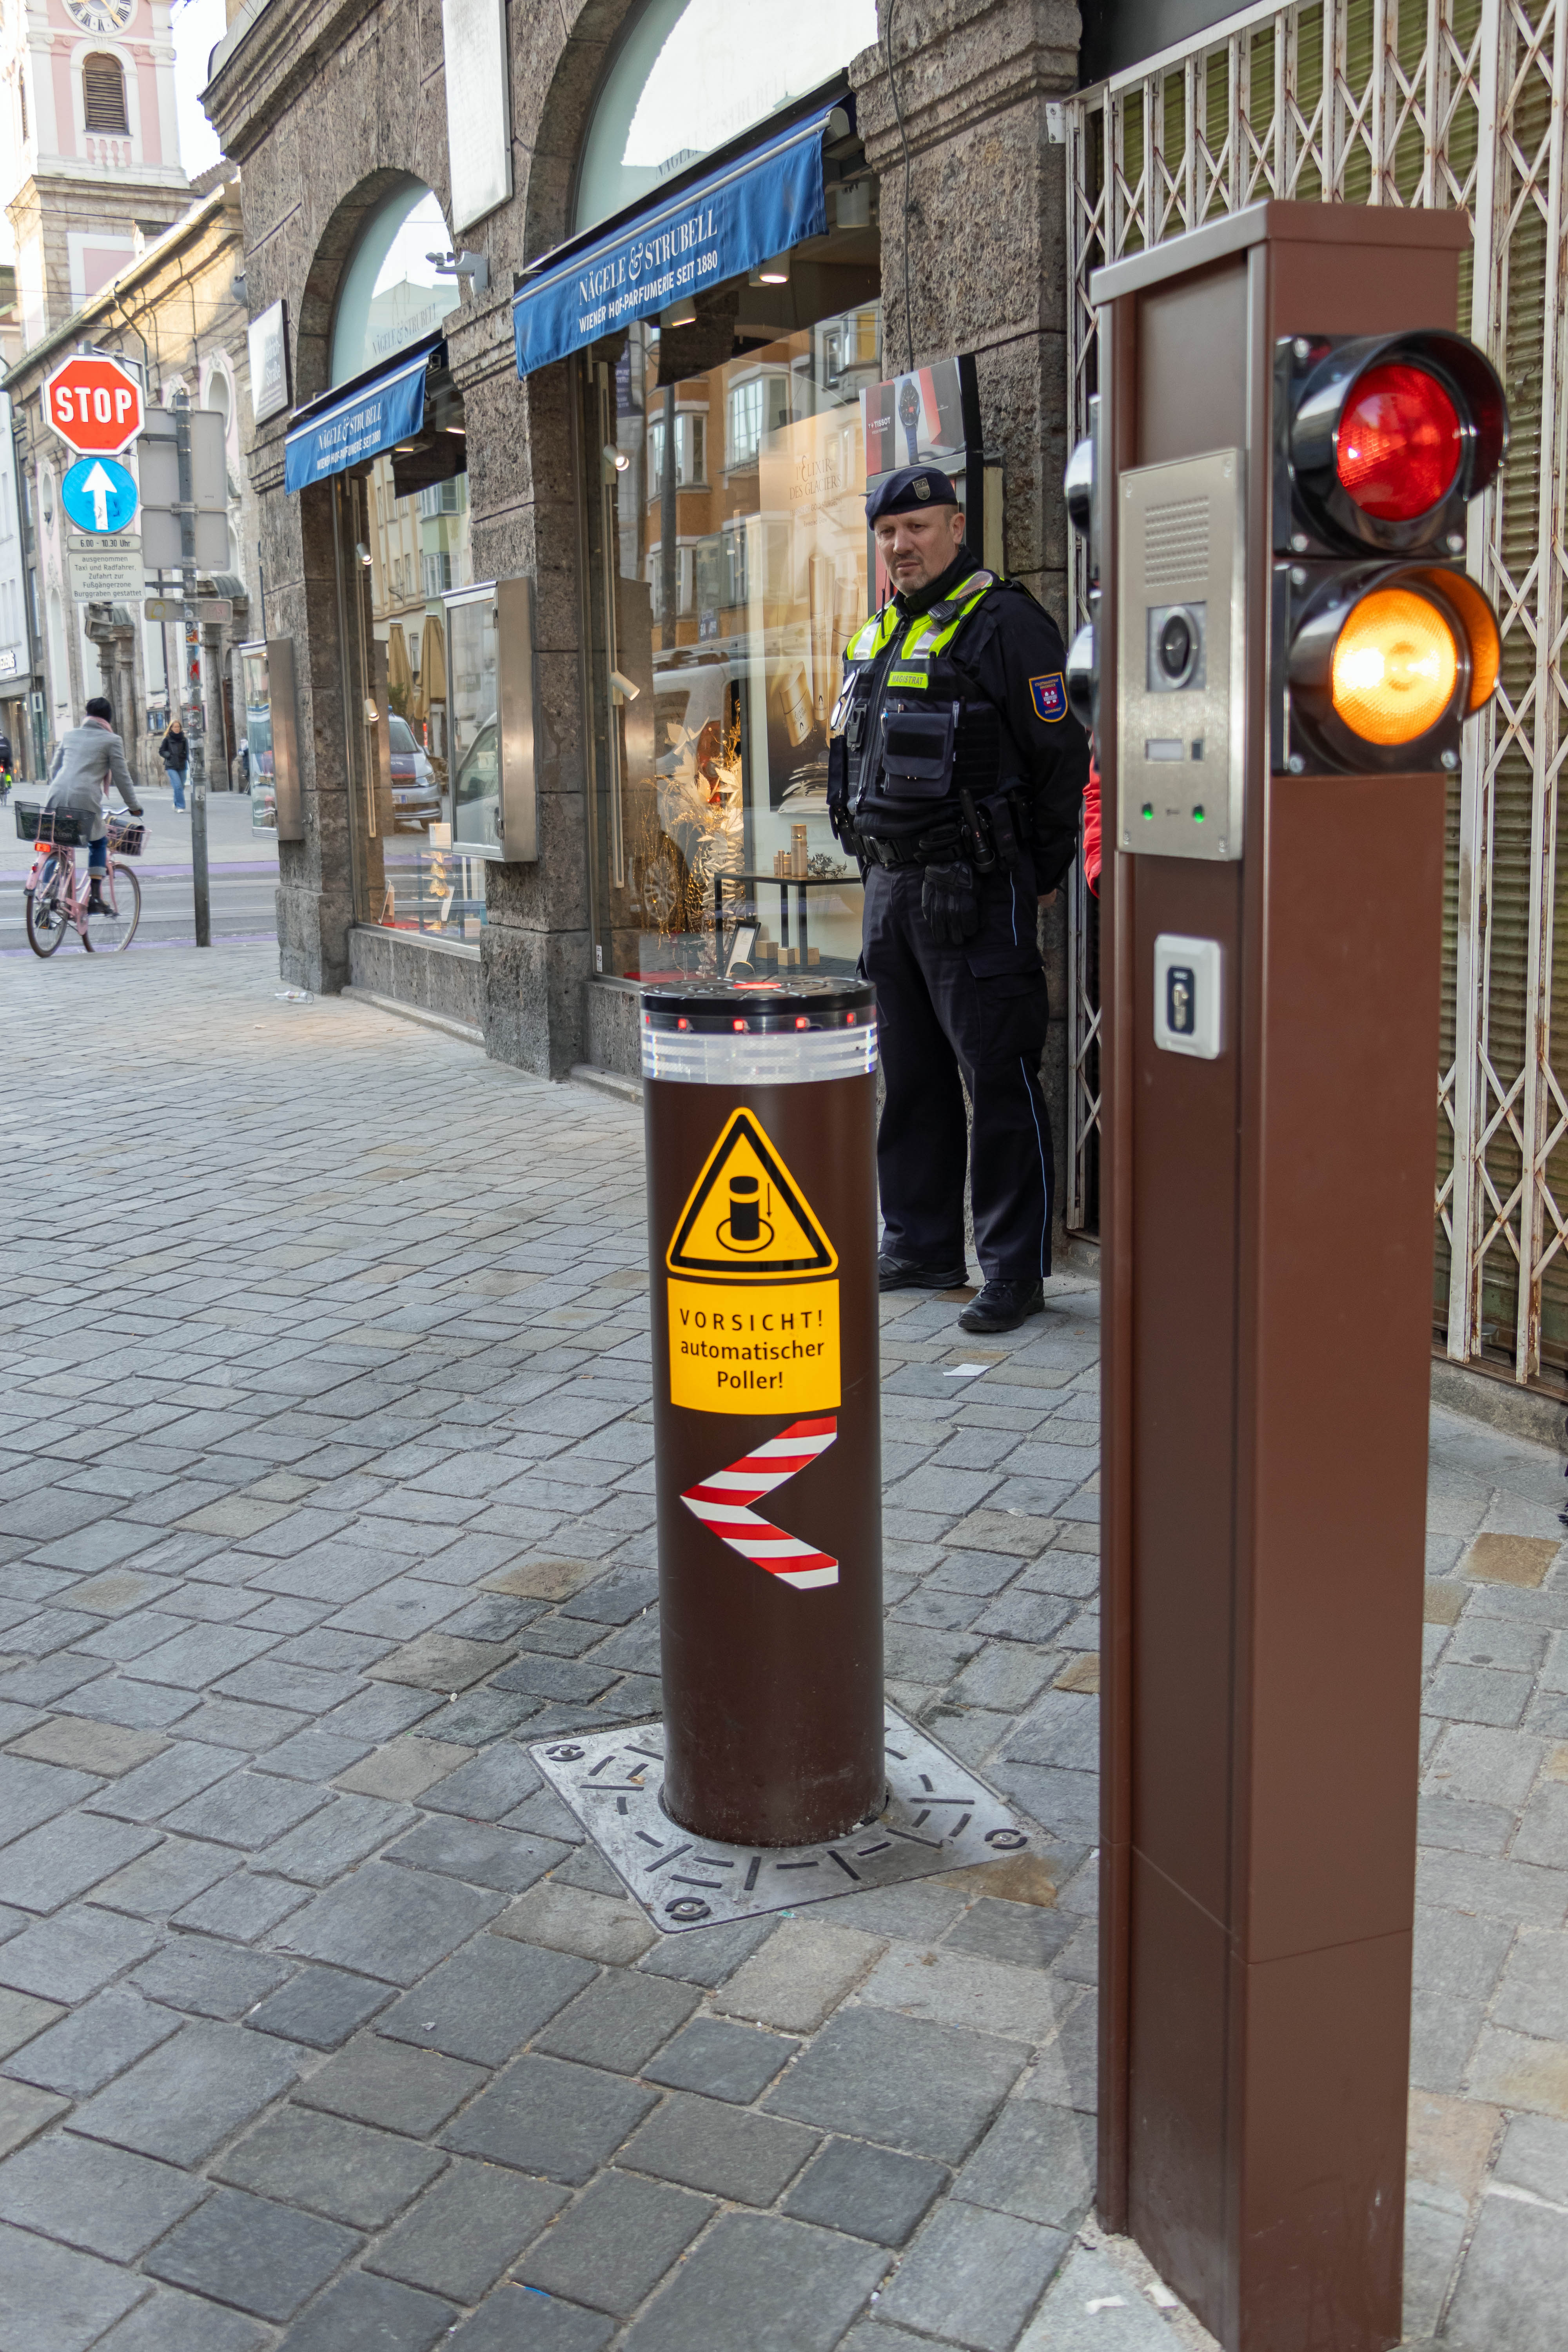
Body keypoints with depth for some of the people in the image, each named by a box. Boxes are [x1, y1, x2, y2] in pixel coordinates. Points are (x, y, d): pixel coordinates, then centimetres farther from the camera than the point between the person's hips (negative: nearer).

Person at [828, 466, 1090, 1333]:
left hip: (974, 897, -8)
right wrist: (878, 866, 17)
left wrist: (1039, 879, -6)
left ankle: (1014, 1270, 2)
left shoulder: (1004, 624, -8)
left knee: (1000, 1081, -4)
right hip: (889, 888, 8)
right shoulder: (875, 637, 17)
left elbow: (1060, 757, -9)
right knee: (910, 1080, 14)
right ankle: (922, 1247, 25)